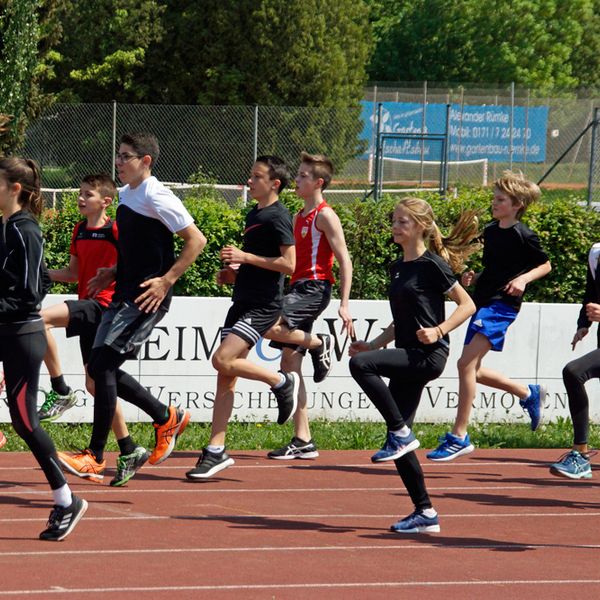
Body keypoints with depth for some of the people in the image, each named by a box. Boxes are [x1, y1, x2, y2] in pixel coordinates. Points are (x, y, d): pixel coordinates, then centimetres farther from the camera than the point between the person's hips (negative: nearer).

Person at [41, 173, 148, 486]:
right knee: (95, 383, 10)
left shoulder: (115, 229, -9)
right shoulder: (79, 230, 15)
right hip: (87, 308, 9)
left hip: (103, 304, -9)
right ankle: (129, 451, 20)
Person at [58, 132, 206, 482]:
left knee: (103, 365, -13)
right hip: (125, 294, 10)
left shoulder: (157, 198, -14)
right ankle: (168, 418, 24)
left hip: (147, 296, -10)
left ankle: (95, 456, -6)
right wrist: (114, 273, 14)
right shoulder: (126, 195, 14)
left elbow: (197, 240, -15)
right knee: (101, 368, 8)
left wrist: (166, 280, -19)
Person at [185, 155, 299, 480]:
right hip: (243, 301, 9)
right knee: (226, 377, 4)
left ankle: (282, 382, 1)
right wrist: (234, 271, 13)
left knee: (223, 360, -21)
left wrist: (245, 257, -18)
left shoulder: (278, 216, -11)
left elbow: (288, 264, -18)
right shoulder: (253, 215, 17)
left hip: (263, 305, -9)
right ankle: (216, 451, 6)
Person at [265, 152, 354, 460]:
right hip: (297, 286, 9)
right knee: (289, 363, 4)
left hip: (315, 286, -9)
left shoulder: (325, 216, -6)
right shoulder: (299, 217, 19)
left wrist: (344, 304, -17)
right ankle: (303, 441, 6)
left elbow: (345, 262, -10)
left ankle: (319, 343, -4)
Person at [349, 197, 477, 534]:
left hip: (428, 356, -9)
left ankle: (401, 433, -16)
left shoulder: (432, 265, -7)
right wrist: (375, 344, 16)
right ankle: (425, 514, 10)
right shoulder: (398, 268, 17)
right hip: (407, 357, 9)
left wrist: (438, 331, -20)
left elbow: (468, 305, -8)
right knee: (400, 442, 4)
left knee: (360, 364, -27)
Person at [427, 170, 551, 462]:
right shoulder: (490, 231, 13)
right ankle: (529, 394, 32)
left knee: (466, 363, -18)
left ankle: (459, 436, -12)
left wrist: (523, 278, -13)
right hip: (482, 302, 9)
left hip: (502, 306, -9)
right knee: (473, 370, 11)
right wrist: (473, 278, 6)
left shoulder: (523, 235, -8)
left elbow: (545, 265, 3)